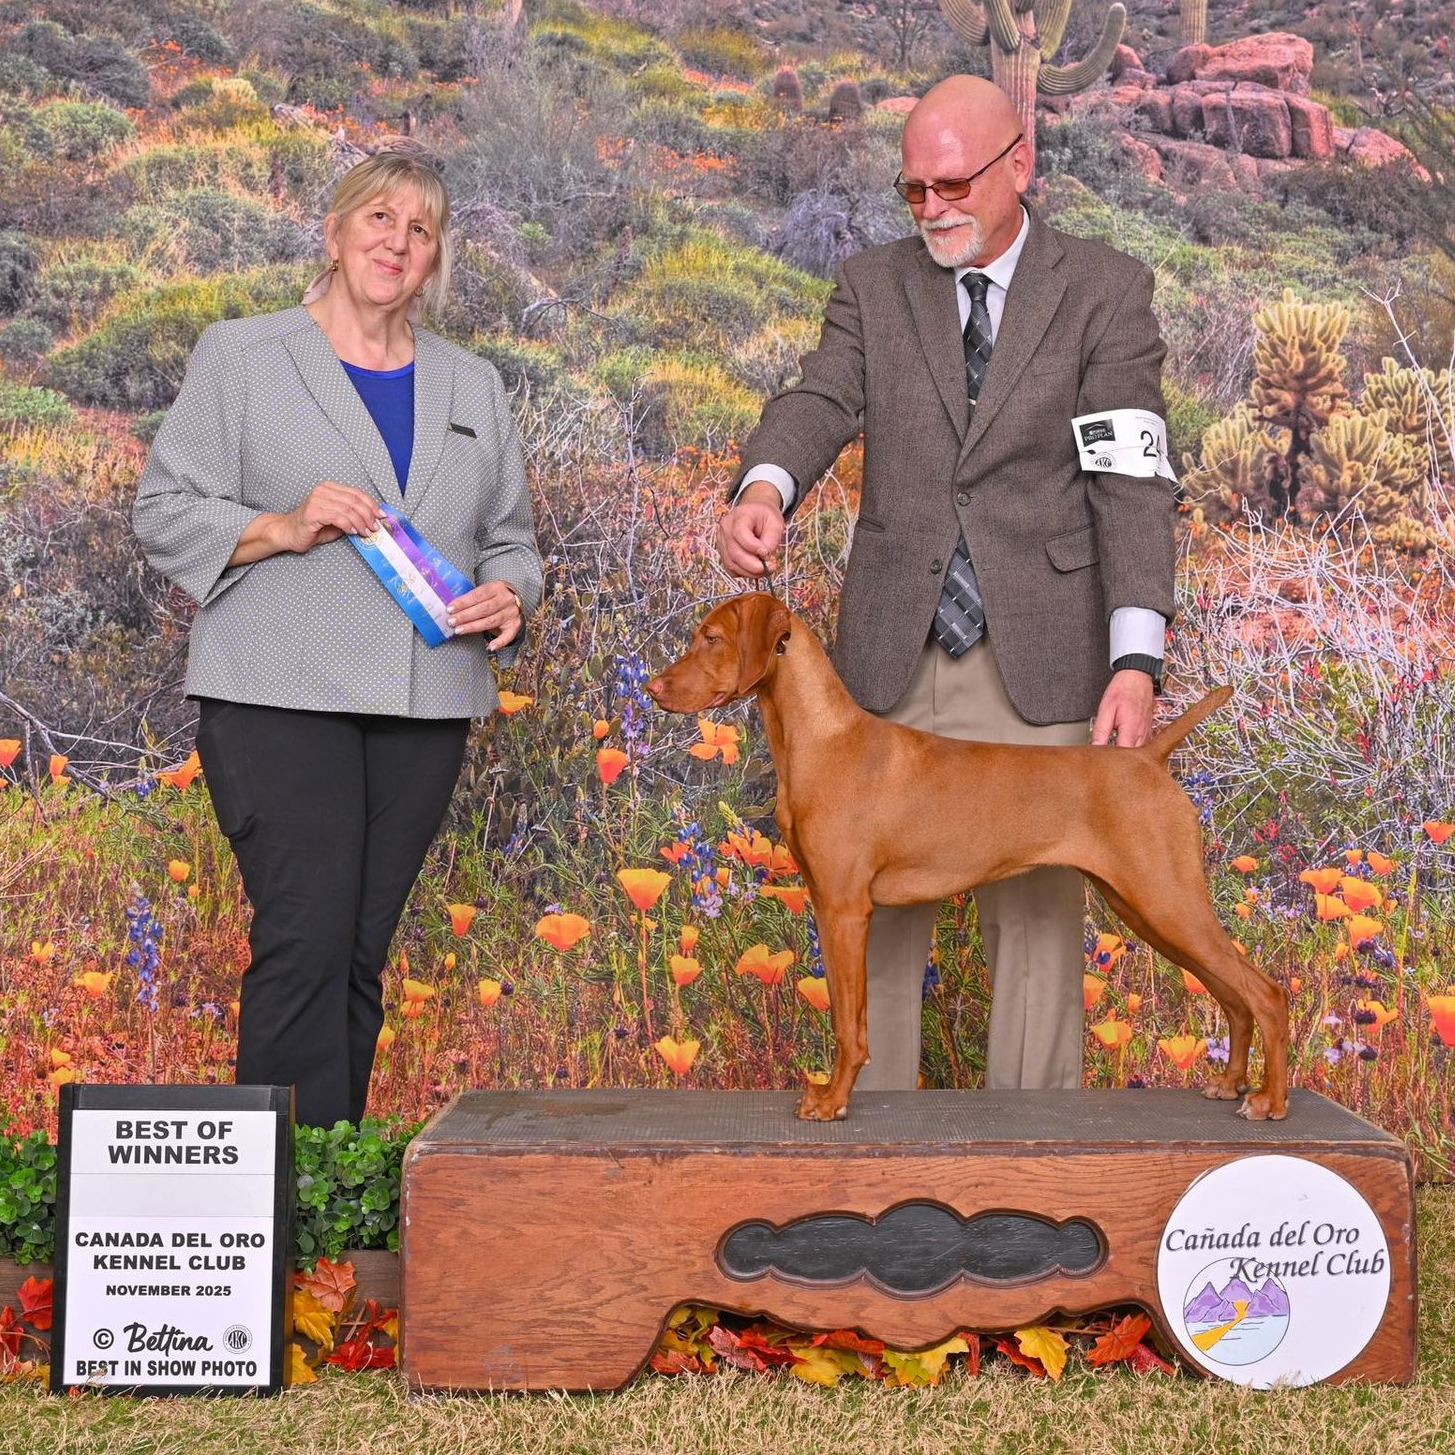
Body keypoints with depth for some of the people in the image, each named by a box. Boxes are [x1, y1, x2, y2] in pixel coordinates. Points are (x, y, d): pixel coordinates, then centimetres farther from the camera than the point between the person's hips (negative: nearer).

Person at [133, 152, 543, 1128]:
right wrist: (282, 529, -15)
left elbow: (510, 537, 19)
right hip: (280, 694, -4)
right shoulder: (240, 358, 6)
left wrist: (510, 596, -3)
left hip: (425, 705, 4)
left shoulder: (472, 386, 18)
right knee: (307, 938, -12)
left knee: (362, 951, 6)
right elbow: (165, 514, 2)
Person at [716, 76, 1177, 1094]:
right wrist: (764, 487, -32)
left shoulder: (1107, 292, 1)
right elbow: (823, 403, -7)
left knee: (1039, 911, 1)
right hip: (893, 657, 3)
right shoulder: (873, 286, 10)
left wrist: (1137, 659, -20)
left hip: (1038, 662, -2)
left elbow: (1133, 481, -8)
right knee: (877, 908, 7)